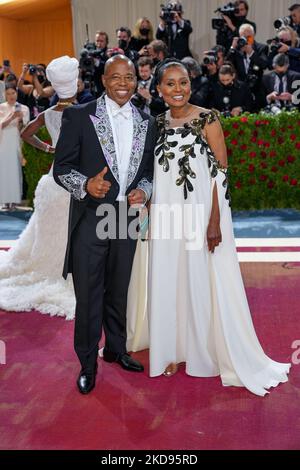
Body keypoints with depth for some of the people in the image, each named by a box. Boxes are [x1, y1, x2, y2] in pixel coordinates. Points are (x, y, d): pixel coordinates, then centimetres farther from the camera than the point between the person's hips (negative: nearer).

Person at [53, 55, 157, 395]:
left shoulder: (147, 123, 7)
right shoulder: (79, 117, -5)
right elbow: (61, 167, -6)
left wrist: (143, 190, -8)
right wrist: (85, 184, -26)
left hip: (127, 218, 4)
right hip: (89, 219, -3)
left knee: (119, 292, 17)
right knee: (88, 296, 4)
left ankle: (116, 349, 37)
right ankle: (87, 363, 22)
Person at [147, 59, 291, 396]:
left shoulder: (207, 119, -6)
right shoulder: (158, 124, 8)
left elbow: (221, 171, -10)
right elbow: (153, 175, 12)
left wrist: (215, 221, -17)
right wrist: (151, 218, 10)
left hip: (200, 213, -4)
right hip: (167, 217, 5)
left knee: (205, 282, 5)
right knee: (170, 282, 12)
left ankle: (210, 351, 24)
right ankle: (177, 349, 29)